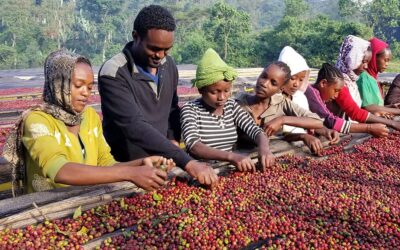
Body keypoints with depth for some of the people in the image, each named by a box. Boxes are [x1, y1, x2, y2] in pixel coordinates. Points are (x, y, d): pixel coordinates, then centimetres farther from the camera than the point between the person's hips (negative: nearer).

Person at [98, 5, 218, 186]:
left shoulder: (168, 65, 1)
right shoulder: (113, 74, -19)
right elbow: (134, 126, -29)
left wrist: (173, 140, -1)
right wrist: (188, 163, -34)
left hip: (163, 162, 5)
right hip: (127, 167, -5)